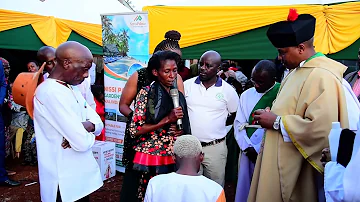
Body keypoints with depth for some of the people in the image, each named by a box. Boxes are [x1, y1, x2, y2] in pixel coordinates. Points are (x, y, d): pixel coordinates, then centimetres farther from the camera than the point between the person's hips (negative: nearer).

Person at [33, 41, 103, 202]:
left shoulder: (71, 89, 8)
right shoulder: (52, 92, -23)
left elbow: (98, 123, 6)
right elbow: (82, 143, -27)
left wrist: (84, 126, -15)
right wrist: (89, 135, -5)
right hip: (65, 182, -8)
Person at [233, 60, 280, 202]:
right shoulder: (246, 95, 8)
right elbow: (239, 124, 8)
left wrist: (259, 149, -12)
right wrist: (247, 147, -4)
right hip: (249, 153, 4)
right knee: (245, 191, 13)